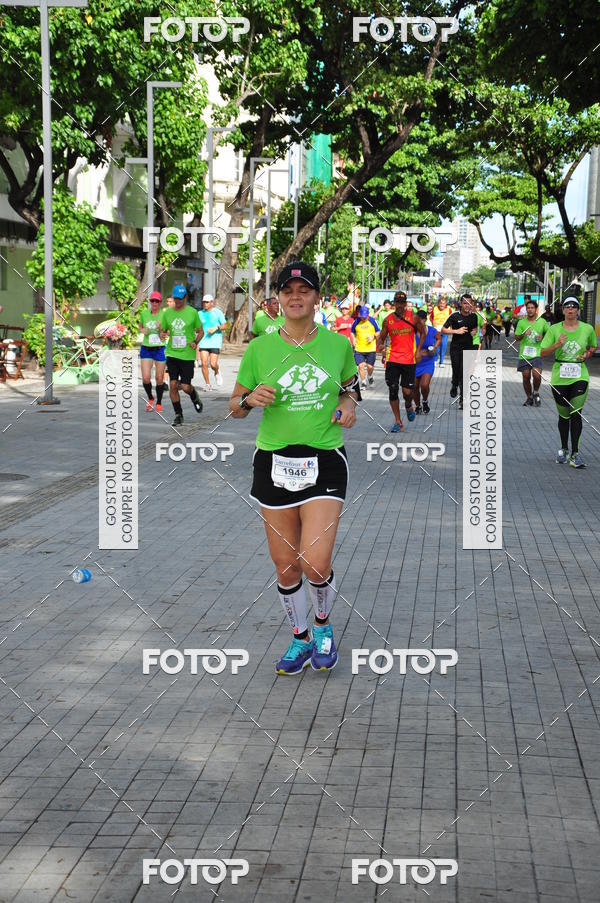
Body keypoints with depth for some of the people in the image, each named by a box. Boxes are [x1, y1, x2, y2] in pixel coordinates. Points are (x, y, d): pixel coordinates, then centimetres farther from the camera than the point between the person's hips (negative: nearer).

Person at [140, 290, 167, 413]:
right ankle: (150, 398, 20)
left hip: (160, 349, -2)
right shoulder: (144, 313, 2)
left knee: (159, 379, 2)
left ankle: (159, 403, 22)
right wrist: (143, 330, -2)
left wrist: (161, 327, -24)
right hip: (146, 349, 2)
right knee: (146, 378, -8)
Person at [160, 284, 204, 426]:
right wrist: (162, 334, -8)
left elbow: (200, 332, 8)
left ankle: (195, 397, 32)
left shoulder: (192, 312, 0)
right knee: (173, 385, -6)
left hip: (187, 354, -2)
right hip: (172, 354, 2)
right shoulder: (167, 313, 7)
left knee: (185, 387, -4)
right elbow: (163, 331, 16)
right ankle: (178, 415, 8)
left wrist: (195, 342, -11)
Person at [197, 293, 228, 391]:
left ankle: (217, 373, 25)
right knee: (204, 364, -6)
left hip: (215, 342, -3)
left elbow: (225, 325, 1)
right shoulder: (200, 313, 12)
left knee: (213, 364, -10)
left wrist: (216, 328, -15)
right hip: (203, 342, 3)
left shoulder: (217, 312, 1)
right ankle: (207, 384, 6)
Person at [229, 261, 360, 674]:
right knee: (285, 564, 8)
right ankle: (301, 638, 30)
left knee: (316, 564, -10)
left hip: (325, 461, -1)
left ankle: (323, 625, 21)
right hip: (274, 462, 1)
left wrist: (349, 405, -1)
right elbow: (235, 407, 7)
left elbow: (350, 386, 21)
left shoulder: (338, 344, 1)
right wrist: (250, 398, -15)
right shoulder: (260, 348, -1)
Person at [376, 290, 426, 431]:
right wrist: (379, 345, -14)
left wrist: (418, 350, 0)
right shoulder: (388, 320, 2)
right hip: (392, 360, 2)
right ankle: (398, 422, 9)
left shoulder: (413, 317, -2)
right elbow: (381, 337, 8)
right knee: (392, 390, -3)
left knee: (407, 391, -4)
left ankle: (409, 406, 34)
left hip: (409, 360, -2)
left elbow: (422, 332, 9)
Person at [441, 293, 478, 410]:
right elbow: (443, 330, -5)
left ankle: (462, 400, -1)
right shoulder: (455, 316, -6)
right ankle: (454, 386, 36)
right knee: (456, 372, 0)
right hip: (455, 348, -2)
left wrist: (474, 332, 3)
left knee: (464, 374, -6)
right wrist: (456, 331, -16)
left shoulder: (473, 316, 5)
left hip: (468, 348, 2)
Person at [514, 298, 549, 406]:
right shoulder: (521, 322, 3)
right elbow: (516, 337, 4)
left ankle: (536, 393, 10)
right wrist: (523, 334, -16)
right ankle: (529, 398, 23)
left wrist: (542, 337, -4)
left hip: (537, 353, -2)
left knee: (537, 375, -18)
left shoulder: (542, 321, 3)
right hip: (524, 353, 2)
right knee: (526, 377, 5)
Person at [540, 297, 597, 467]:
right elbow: (543, 352, 1)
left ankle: (575, 453, -10)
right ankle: (564, 449, 27)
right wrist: (556, 345, -16)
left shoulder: (587, 329, 2)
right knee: (563, 414, 9)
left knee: (576, 413, -11)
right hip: (559, 376, 1)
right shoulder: (554, 329, 0)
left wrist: (587, 354, -2)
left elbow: (593, 347, 20)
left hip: (580, 376, -1)